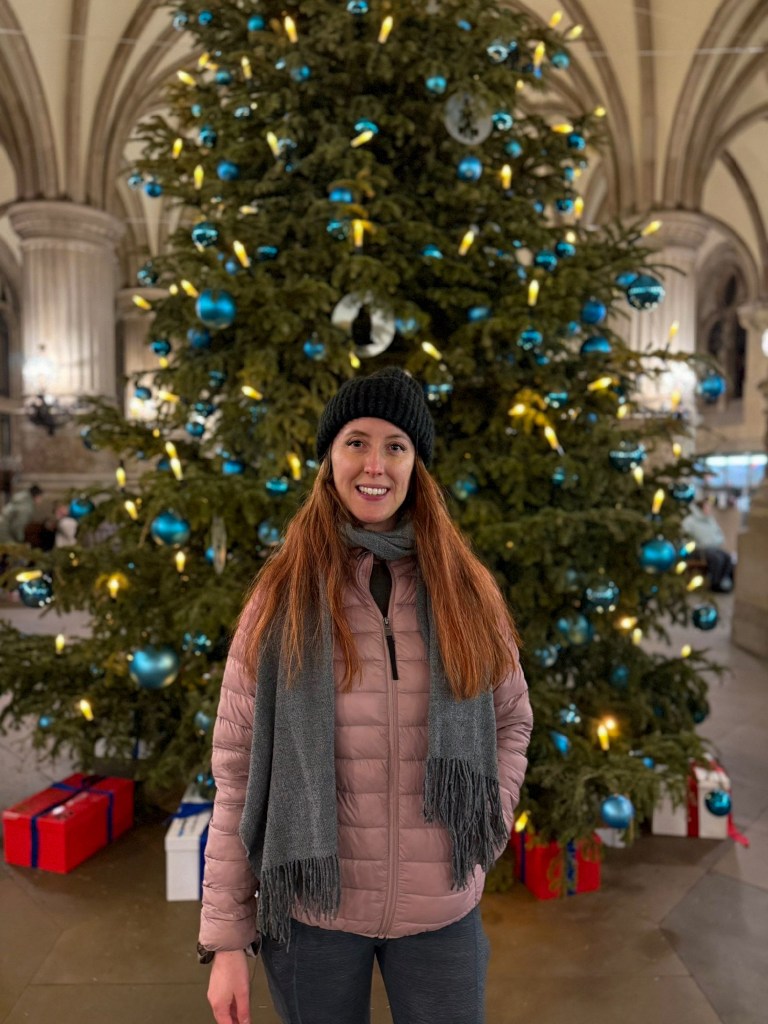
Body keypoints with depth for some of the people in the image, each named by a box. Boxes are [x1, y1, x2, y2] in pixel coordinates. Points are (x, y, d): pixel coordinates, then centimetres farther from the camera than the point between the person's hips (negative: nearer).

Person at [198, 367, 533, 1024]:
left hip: (441, 911, 2)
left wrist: (486, 825, -3)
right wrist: (226, 938, -5)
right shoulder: (283, 597, -8)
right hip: (312, 909, -1)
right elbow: (238, 768, -6)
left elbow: (513, 720, 10)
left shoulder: (466, 591, -3)